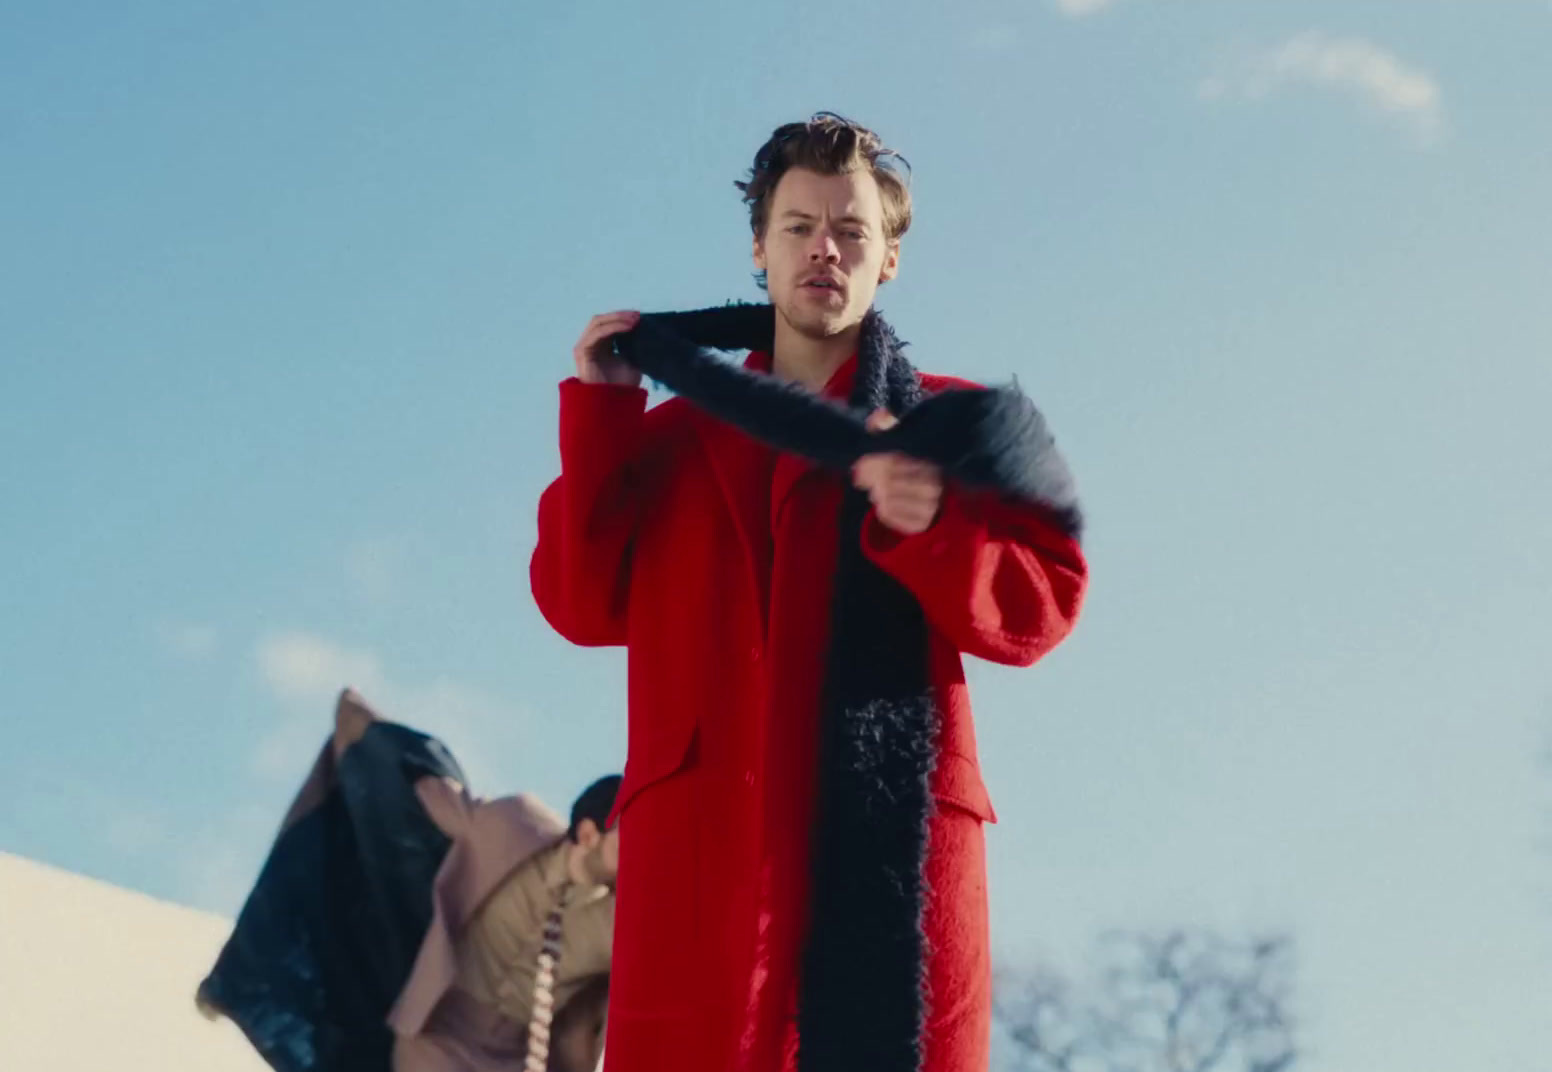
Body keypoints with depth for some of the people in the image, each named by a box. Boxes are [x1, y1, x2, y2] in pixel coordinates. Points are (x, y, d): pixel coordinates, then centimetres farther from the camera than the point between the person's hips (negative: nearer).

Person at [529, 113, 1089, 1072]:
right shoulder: (673, 436, 24)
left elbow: (1040, 604, 7)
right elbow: (582, 604, 12)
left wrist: (934, 531, -13)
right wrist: (600, 409, 8)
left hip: (892, 838, -1)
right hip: (705, 844, 2)